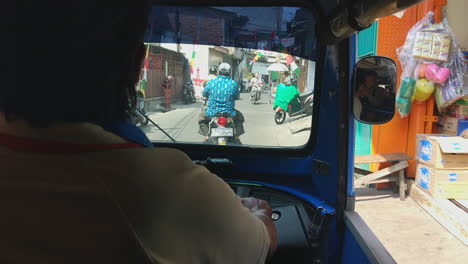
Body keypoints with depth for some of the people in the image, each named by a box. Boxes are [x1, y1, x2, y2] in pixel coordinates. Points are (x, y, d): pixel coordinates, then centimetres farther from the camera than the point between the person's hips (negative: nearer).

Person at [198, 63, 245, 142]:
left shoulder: (211, 82, -6)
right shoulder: (233, 84, -7)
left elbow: (204, 94, 9)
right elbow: (237, 97, 7)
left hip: (212, 114, 0)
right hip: (229, 114, 0)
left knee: (201, 116, 32)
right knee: (240, 117, 32)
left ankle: (206, 135, 16)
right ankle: (236, 136, 20)